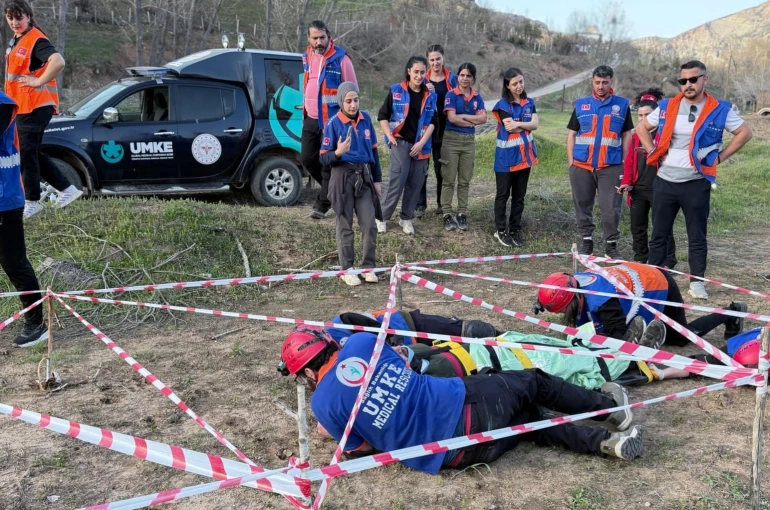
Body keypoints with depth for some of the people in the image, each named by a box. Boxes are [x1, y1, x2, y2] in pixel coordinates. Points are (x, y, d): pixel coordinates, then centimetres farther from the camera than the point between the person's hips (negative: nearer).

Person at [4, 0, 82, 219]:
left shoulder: (36, 40, -15)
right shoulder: (16, 40, 14)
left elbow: (58, 62, -33)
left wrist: (39, 82, -24)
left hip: (34, 107, -10)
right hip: (23, 107, 10)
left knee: (27, 155, -2)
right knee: (32, 154, 14)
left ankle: (31, 203, 9)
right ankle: (68, 189, 20)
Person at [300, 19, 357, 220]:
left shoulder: (341, 58, -9)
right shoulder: (306, 57, 10)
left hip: (332, 121, -6)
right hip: (310, 120, 7)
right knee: (307, 158, 8)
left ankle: (322, 205, 7)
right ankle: (332, 189, 30)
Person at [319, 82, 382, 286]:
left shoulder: (365, 118, 4)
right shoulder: (333, 123, -9)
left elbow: (373, 150, 13)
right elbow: (324, 158, -9)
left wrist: (377, 179, 14)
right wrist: (338, 153, -31)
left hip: (364, 177, 4)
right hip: (343, 178, -4)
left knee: (370, 225, 2)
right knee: (345, 226, 6)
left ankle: (368, 267, 16)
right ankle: (347, 270, 17)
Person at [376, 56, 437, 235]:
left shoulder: (430, 96, 7)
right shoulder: (396, 91, -1)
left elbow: (432, 122, 4)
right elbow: (383, 116, 2)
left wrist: (422, 142, -8)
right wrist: (389, 136, -9)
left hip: (421, 146, 3)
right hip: (400, 142, -3)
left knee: (415, 184, 5)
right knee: (397, 181, -10)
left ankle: (406, 218, 18)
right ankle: (381, 217, 2)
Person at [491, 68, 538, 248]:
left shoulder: (529, 103, 10)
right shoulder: (503, 104, -6)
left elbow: (535, 125, -4)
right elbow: (509, 126, -17)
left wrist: (517, 124, -15)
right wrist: (526, 125, -7)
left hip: (524, 155, 5)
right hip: (506, 156, -5)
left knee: (519, 195, 10)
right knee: (503, 194, 4)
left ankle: (515, 229, 18)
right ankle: (500, 230, 12)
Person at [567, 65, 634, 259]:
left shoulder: (622, 104, 6)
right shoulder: (581, 104, 9)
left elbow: (627, 134, 9)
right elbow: (571, 134, 10)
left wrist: (624, 162, 2)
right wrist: (570, 162, 3)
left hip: (611, 166, -1)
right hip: (581, 166, 2)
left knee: (610, 208, -3)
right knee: (583, 206, 8)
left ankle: (611, 245, 9)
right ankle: (587, 241, 21)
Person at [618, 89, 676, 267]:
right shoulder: (636, 134, 13)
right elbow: (630, 160, 12)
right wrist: (626, 182, 2)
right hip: (638, 188, 6)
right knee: (637, 226, 12)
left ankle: (668, 262, 8)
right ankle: (640, 259, 25)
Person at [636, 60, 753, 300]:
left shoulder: (719, 110, -3)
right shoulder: (667, 107, 3)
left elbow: (745, 132, 4)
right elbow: (641, 127, 16)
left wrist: (720, 156, -2)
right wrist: (652, 152, 5)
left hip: (696, 184, -2)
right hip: (664, 181, 2)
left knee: (697, 237, 5)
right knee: (659, 234, 8)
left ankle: (696, 281, 15)